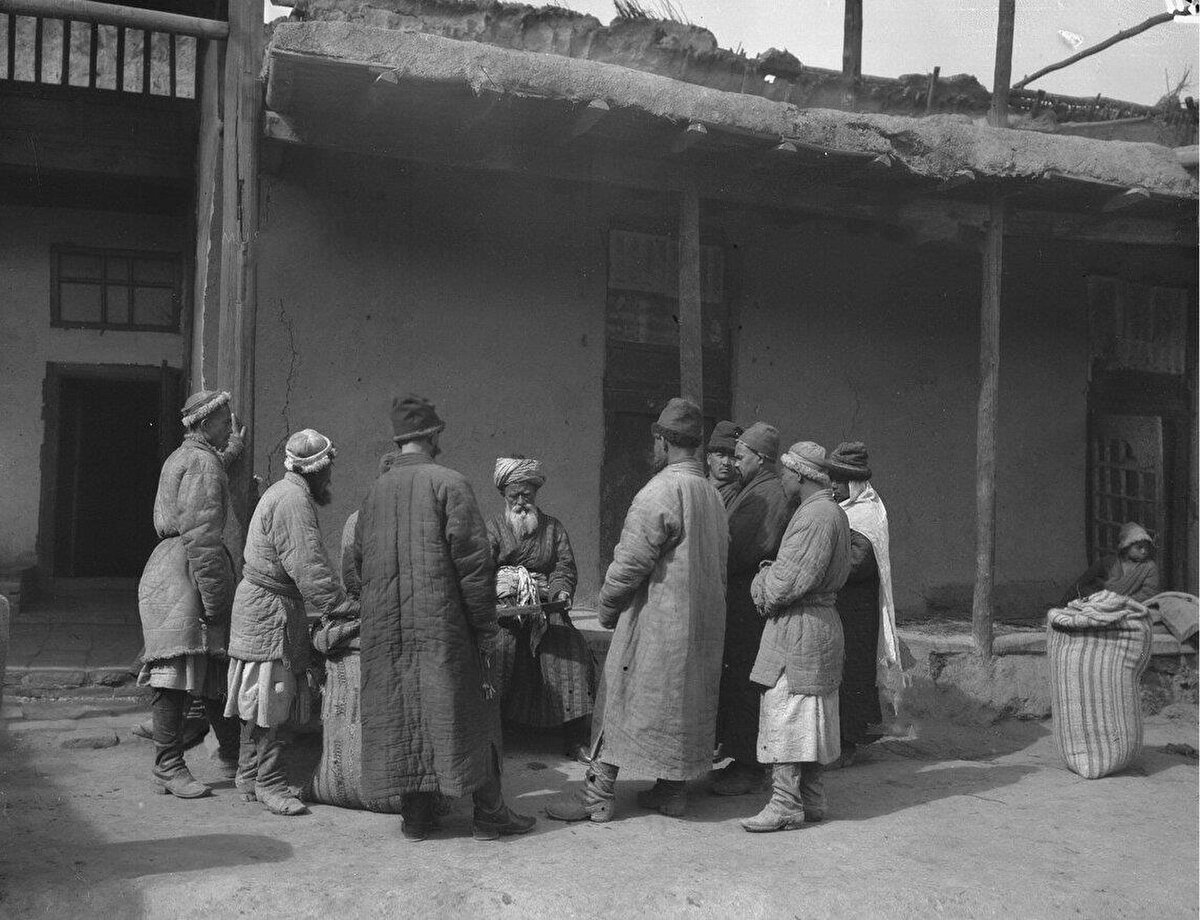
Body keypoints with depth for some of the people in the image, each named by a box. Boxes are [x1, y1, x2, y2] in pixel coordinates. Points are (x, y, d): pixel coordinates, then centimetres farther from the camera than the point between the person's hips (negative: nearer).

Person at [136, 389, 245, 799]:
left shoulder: (184, 457, 20)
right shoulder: (202, 462, -11)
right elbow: (200, 536, -19)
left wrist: (232, 452, 51)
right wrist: (213, 598, -20)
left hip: (175, 577, 11)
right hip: (183, 581, -11)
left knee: (218, 670, 13)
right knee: (176, 674, -7)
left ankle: (231, 753, 22)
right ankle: (169, 768, -2)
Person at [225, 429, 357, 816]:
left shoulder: (283, 493, 17)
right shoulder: (292, 500, -18)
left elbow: (306, 565, 18)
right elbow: (310, 567, -24)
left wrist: (335, 604, 15)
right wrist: (345, 609, -20)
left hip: (261, 606, 11)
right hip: (270, 609, -11)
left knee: (262, 699, 14)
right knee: (272, 700, -5)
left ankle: (249, 776, 22)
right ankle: (268, 782, 2)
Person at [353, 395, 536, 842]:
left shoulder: (375, 491, 7)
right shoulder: (449, 484, -9)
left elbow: (359, 560, 13)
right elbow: (473, 561, -13)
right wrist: (485, 629, -8)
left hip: (385, 630, 5)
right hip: (443, 625, -5)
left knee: (401, 717, 11)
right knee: (467, 712, 5)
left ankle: (416, 816, 17)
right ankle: (488, 814, 12)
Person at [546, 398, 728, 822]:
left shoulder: (660, 492, -17)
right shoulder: (711, 494, 9)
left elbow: (630, 562, -18)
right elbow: (718, 562, 13)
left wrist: (607, 607, -4)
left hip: (656, 620, -8)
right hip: (702, 624, 8)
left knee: (623, 697, 0)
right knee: (682, 700, 15)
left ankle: (598, 794, 5)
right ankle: (671, 788, 23)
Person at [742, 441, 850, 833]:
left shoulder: (816, 515, -18)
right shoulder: (833, 511, 15)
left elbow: (790, 581, -22)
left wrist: (765, 589, -2)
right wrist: (770, 577, 8)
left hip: (800, 625, -10)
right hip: (819, 619, 10)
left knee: (785, 715, -6)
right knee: (806, 719, 15)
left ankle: (786, 806, -1)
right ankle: (811, 800, 22)